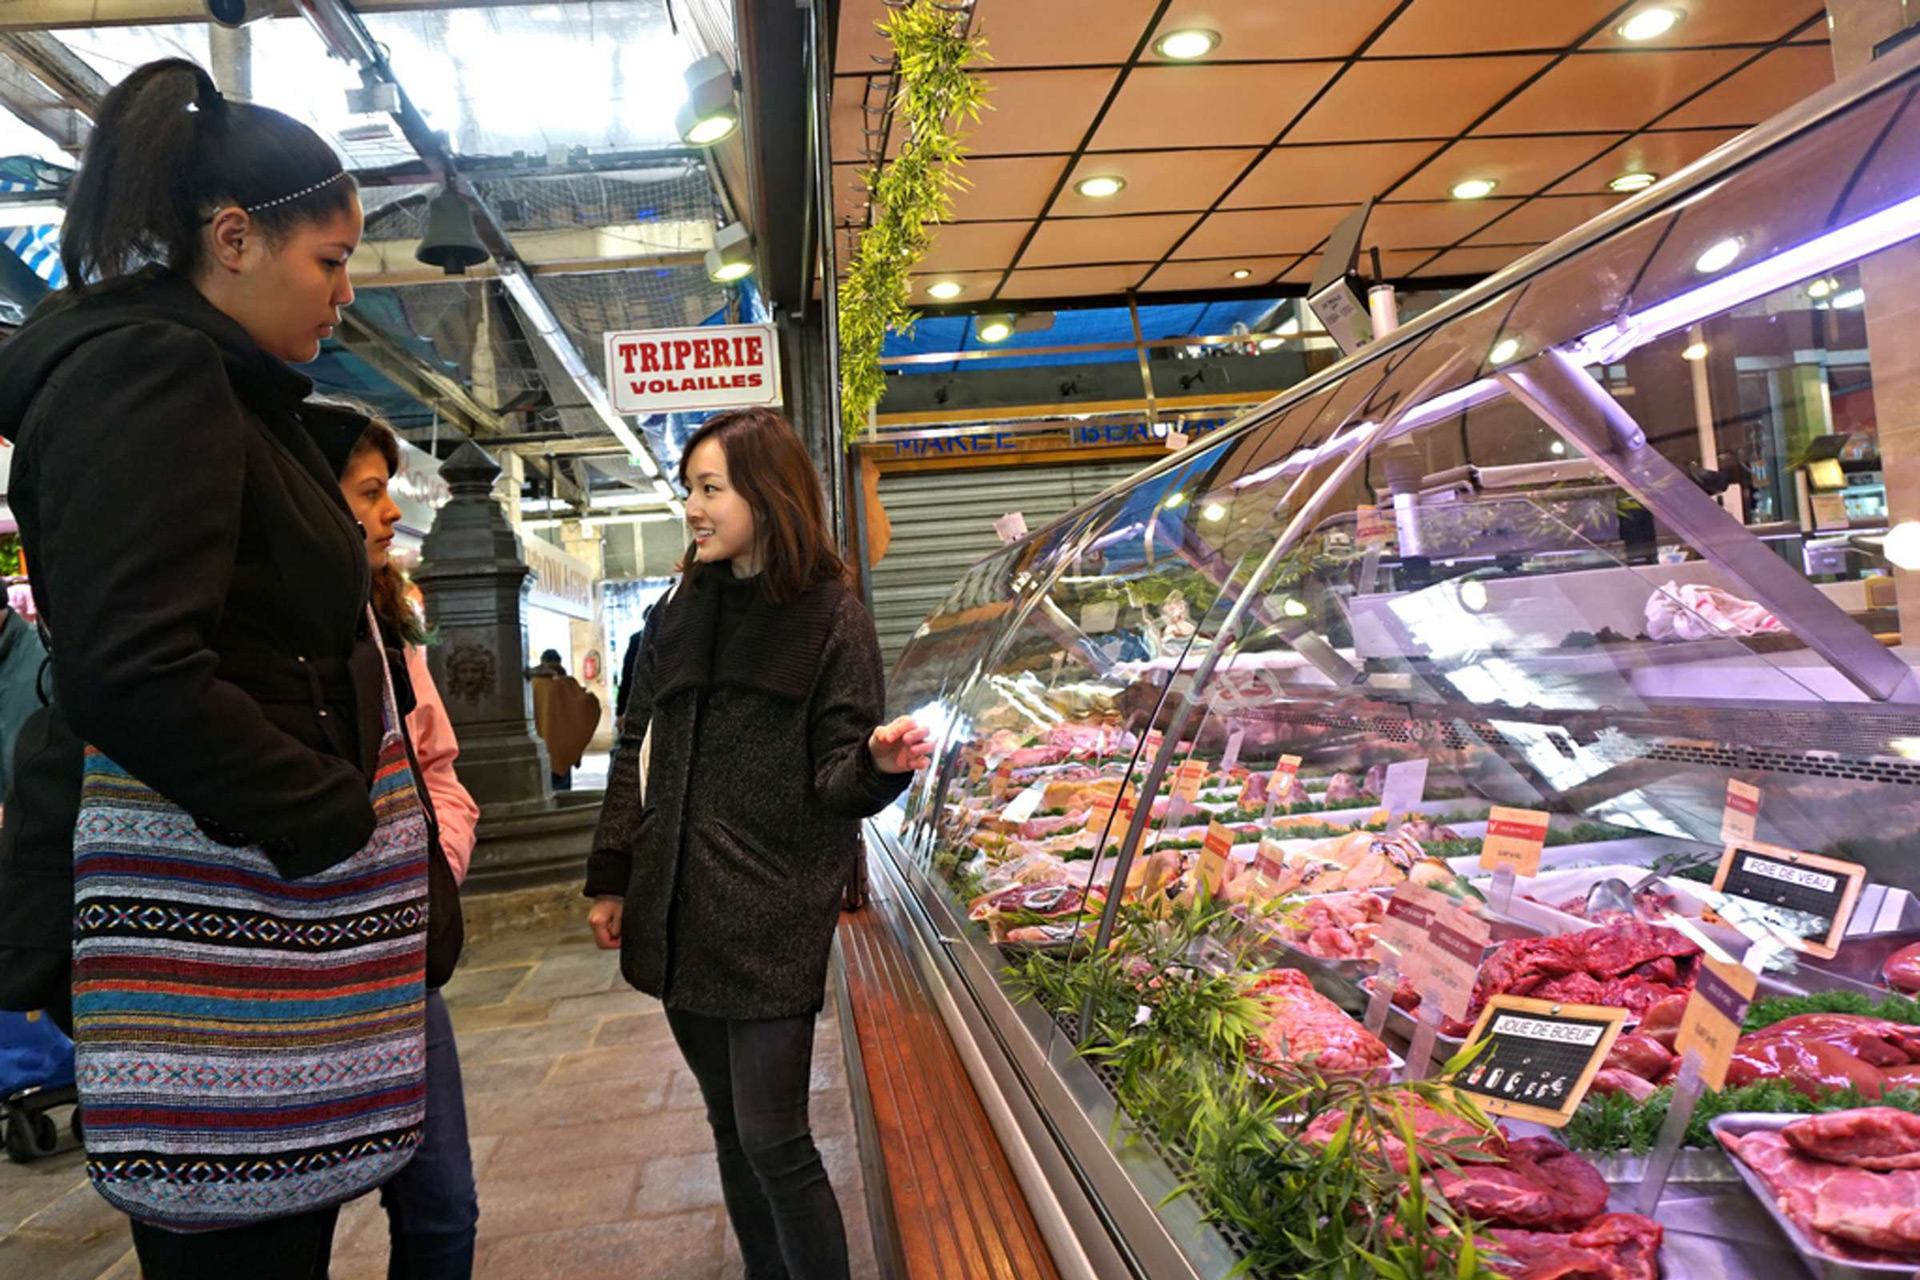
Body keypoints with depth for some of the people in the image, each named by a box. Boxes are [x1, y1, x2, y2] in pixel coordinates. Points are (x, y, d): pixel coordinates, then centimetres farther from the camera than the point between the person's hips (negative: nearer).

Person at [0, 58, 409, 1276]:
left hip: (257, 880, 10)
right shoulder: (145, 376, -11)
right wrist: (337, 820, -13)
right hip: (201, 904, -10)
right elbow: (133, 674, -22)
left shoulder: (214, 386, 19)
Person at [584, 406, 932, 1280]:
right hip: (677, 912, 5)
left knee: (773, 1141, -3)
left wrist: (880, 762, -29)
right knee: (728, 1123, 16)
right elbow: (636, 754, 13)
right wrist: (609, 878, 11)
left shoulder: (829, 618, -6)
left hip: (772, 917, -5)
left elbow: (837, 782, -7)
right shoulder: (678, 612, 9)